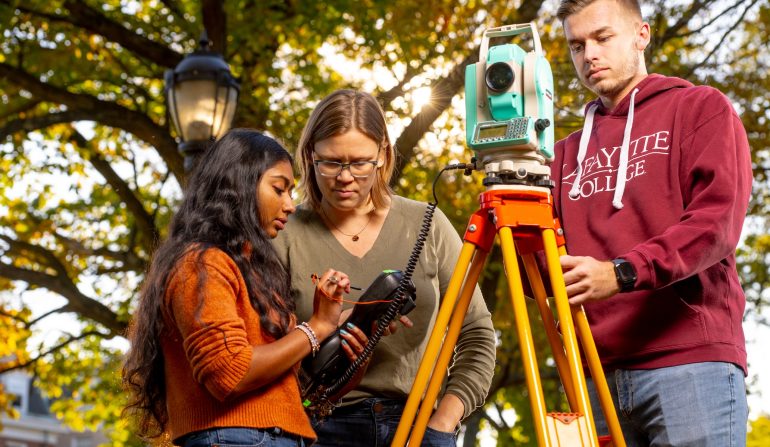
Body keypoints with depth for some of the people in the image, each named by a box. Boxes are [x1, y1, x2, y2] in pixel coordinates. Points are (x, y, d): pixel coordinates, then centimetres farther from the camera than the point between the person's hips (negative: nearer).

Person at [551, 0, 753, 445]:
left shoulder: (702, 108, 9)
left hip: (691, 362, -4)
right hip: (597, 374, 4)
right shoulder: (569, 152, 21)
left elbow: (718, 222, -7)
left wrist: (622, 272, -21)